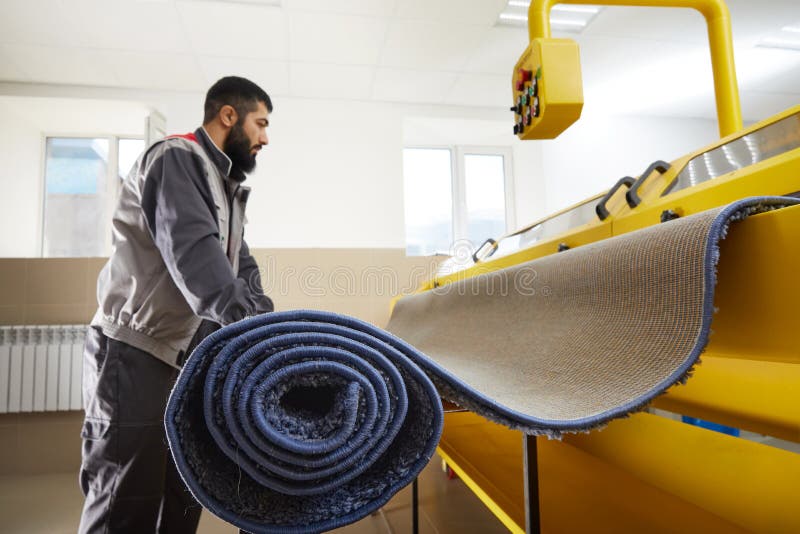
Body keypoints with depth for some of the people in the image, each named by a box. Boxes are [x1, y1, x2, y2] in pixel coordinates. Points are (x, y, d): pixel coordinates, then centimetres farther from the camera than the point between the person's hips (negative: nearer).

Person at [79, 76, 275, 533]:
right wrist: (246, 322, -38)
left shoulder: (228, 187, 18)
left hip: (190, 358, 9)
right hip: (138, 354, -9)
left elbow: (240, 267, 14)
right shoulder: (177, 158, -12)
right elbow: (193, 252, -28)